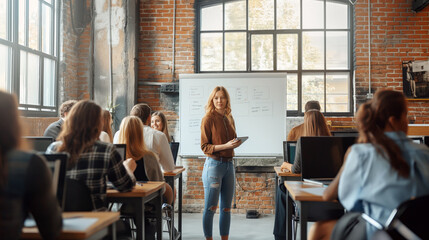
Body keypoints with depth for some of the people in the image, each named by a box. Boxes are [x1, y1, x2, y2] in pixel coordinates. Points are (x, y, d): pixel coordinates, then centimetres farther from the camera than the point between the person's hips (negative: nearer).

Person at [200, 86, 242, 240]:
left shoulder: (229, 119, 13)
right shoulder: (208, 118, -6)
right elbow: (205, 146, -9)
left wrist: (236, 143, 2)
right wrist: (225, 146, -19)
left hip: (229, 165, 6)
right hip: (214, 164, -6)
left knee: (226, 208, 11)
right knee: (210, 207, -2)